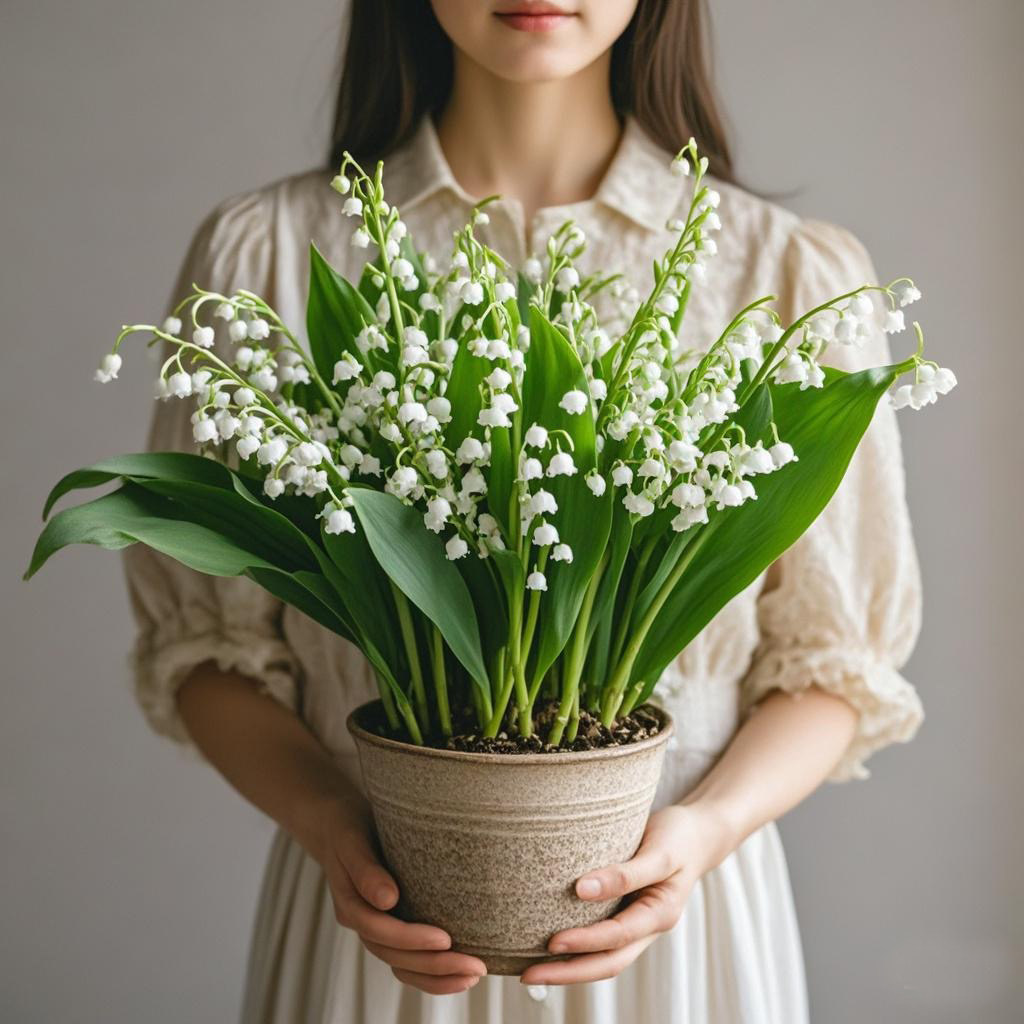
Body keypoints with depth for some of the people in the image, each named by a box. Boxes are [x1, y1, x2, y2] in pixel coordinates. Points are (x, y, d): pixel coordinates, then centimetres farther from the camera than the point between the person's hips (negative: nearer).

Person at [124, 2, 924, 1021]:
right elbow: (204, 640, 0)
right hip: (387, 919, 0)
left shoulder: (799, 274, -6)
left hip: (670, 909, 1)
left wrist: (706, 824, -16)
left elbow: (836, 662, 1)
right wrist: (325, 820, -16)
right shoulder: (263, 253, -5)